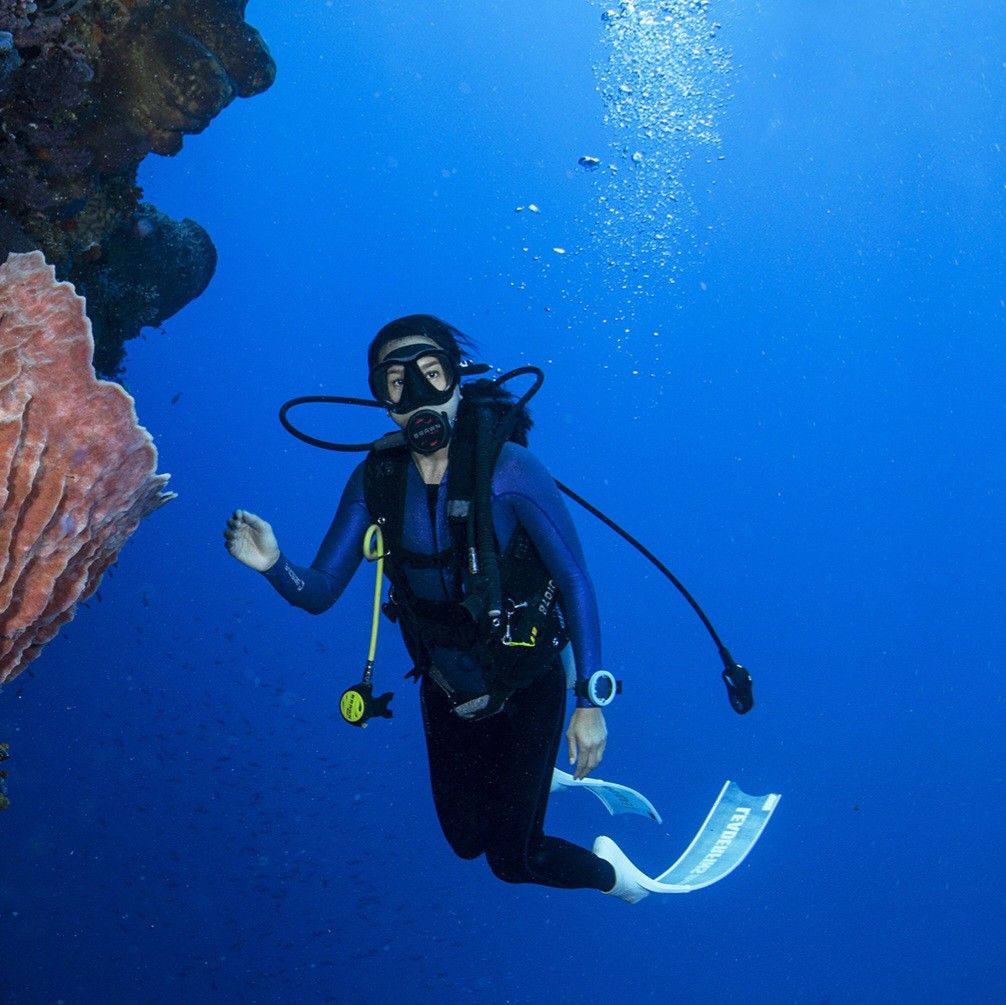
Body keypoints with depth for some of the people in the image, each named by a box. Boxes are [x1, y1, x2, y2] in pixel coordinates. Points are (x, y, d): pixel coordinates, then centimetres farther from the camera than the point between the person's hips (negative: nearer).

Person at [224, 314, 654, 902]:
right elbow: (319, 593, -9)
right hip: (447, 694, 5)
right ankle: (534, 778, 52)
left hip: (526, 691, -5)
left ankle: (609, 872, 32)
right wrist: (273, 563, -32)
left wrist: (590, 702, -19)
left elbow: (576, 583, -19)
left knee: (512, 858, 0)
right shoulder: (375, 481, -12)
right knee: (466, 841, 20)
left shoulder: (509, 469, -25)